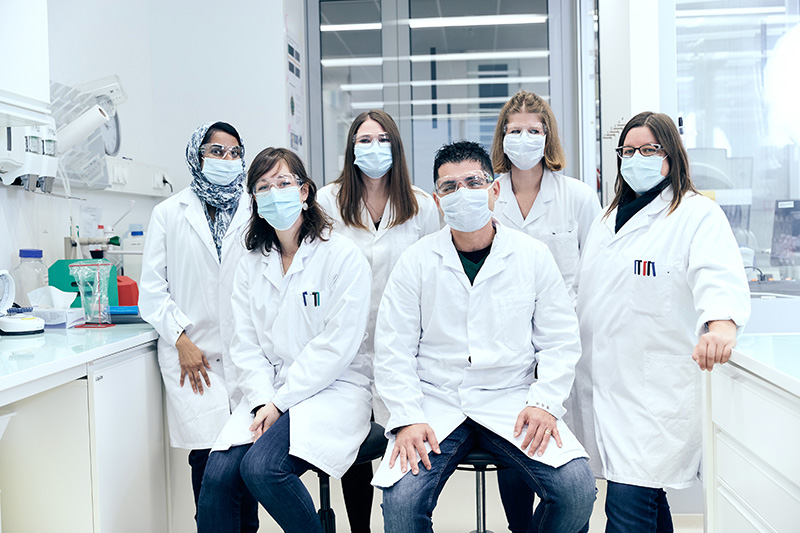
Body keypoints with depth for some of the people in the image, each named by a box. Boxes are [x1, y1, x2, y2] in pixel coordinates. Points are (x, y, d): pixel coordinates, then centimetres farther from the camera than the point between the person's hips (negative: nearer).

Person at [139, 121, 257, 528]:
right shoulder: (169, 213, 9)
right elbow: (152, 286, 7)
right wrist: (180, 338, -4)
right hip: (193, 353, -1)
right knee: (207, 455, -9)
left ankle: (248, 527, 15)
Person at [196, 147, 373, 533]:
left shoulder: (343, 256, -4)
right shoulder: (250, 265, 13)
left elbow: (336, 345, -11)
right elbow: (246, 345, 7)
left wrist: (280, 402, -13)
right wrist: (262, 400, -10)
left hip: (333, 388, -4)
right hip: (269, 393, 5)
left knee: (260, 467, -27)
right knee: (217, 474, -19)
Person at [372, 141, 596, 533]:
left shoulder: (533, 255, 4)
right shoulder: (416, 261, 3)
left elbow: (560, 342, 6)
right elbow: (393, 350, 2)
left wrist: (543, 402, -8)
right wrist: (407, 418, -10)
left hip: (511, 402, 1)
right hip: (436, 404, 0)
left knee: (577, 487, -20)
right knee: (401, 499, -24)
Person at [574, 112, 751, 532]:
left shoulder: (698, 214, -4)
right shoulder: (608, 218, 19)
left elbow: (719, 274, -22)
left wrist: (722, 324, -42)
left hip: (657, 387, -6)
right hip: (602, 381, 7)